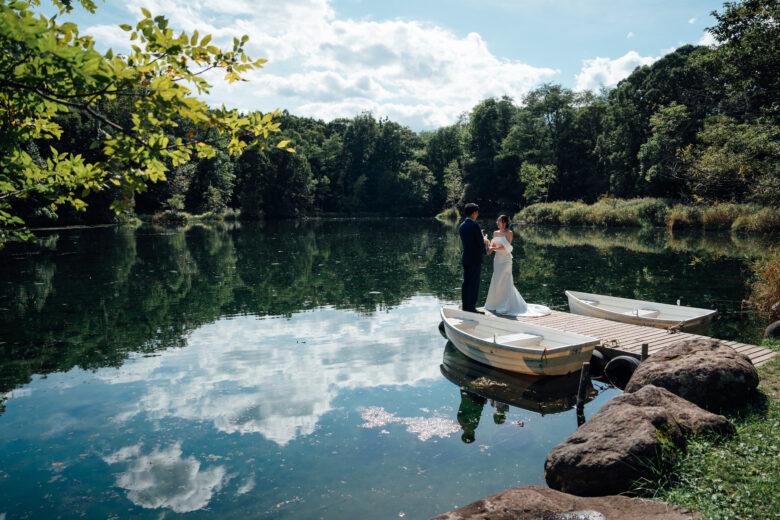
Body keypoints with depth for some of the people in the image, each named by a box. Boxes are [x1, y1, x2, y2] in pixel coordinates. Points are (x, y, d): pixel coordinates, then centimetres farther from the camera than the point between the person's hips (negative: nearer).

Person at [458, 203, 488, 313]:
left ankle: (465, 306, 18)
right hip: (475, 258, -8)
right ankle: (471, 308, 1)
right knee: (474, 284, -2)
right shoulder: (474, 225, -14)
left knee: (466, 282, 12)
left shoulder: (461, 226, 10)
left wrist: (482, 240, 20)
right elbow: (481, 242, -13)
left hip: (465, 257, 8)